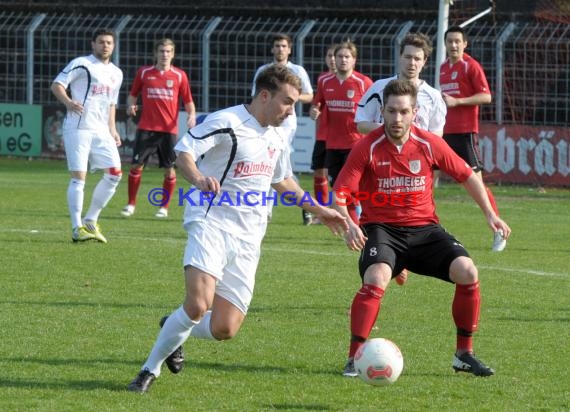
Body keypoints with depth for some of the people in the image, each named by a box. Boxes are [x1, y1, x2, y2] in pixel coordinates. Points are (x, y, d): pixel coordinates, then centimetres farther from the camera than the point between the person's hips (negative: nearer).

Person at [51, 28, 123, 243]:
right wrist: (68, 102, -27)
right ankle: (77, 228, -4)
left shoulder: (116, 74, 18)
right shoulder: (81, 64, -4)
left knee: (114, 174, 0)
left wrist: (112, 129, 17)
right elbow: (57, 85, -9)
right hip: (78, 127, -7)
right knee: (79, 176, -8)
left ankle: (90, 221, 12)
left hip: (101, 130, 7)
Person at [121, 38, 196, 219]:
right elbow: (133, 95, 14)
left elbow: (188, 102, 9)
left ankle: (164, 207, 12)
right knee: (137, 165, -4)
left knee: (169, 169, 0)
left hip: (169, 129, 0)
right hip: (146, 128, 0)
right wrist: (130, 106, -7)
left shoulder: (179, 76, 4)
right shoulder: (144, 73, 6)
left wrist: (191, 115, -11)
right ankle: (131, 204, 9)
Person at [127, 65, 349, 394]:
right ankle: (150, 370, -7)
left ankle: (176, 331, 27)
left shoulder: (279, 136, 15)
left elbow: (282, 181, 32)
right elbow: (183, 152, -16)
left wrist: (320, 210, 33)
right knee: (198, 305, -26)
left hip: (247, 241, 6)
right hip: (211, 223, -6)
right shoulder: (227, 123, -8)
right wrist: (198, 178, -36)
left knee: (224, 329, -5)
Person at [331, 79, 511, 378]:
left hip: (423, 229, 3)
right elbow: (339, 194, -13)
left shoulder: (430, 144, -2)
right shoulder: (367, 148, -10)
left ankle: (464, 354, 1)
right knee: (375, 280, -32)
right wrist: (348, 224, -31)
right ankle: (354, 359, -20)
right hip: (382, 228, -3)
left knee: (467, 272, -16)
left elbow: (466, 176, 12)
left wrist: (489, 213, 7)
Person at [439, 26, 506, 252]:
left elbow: (486, 96, -13)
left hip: (465, 131, -7)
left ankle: (499, 230, -3)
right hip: (445, 131, 7)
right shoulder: (443, 67, 15)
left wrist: (457, 101, -19)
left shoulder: (471, 66, -6)